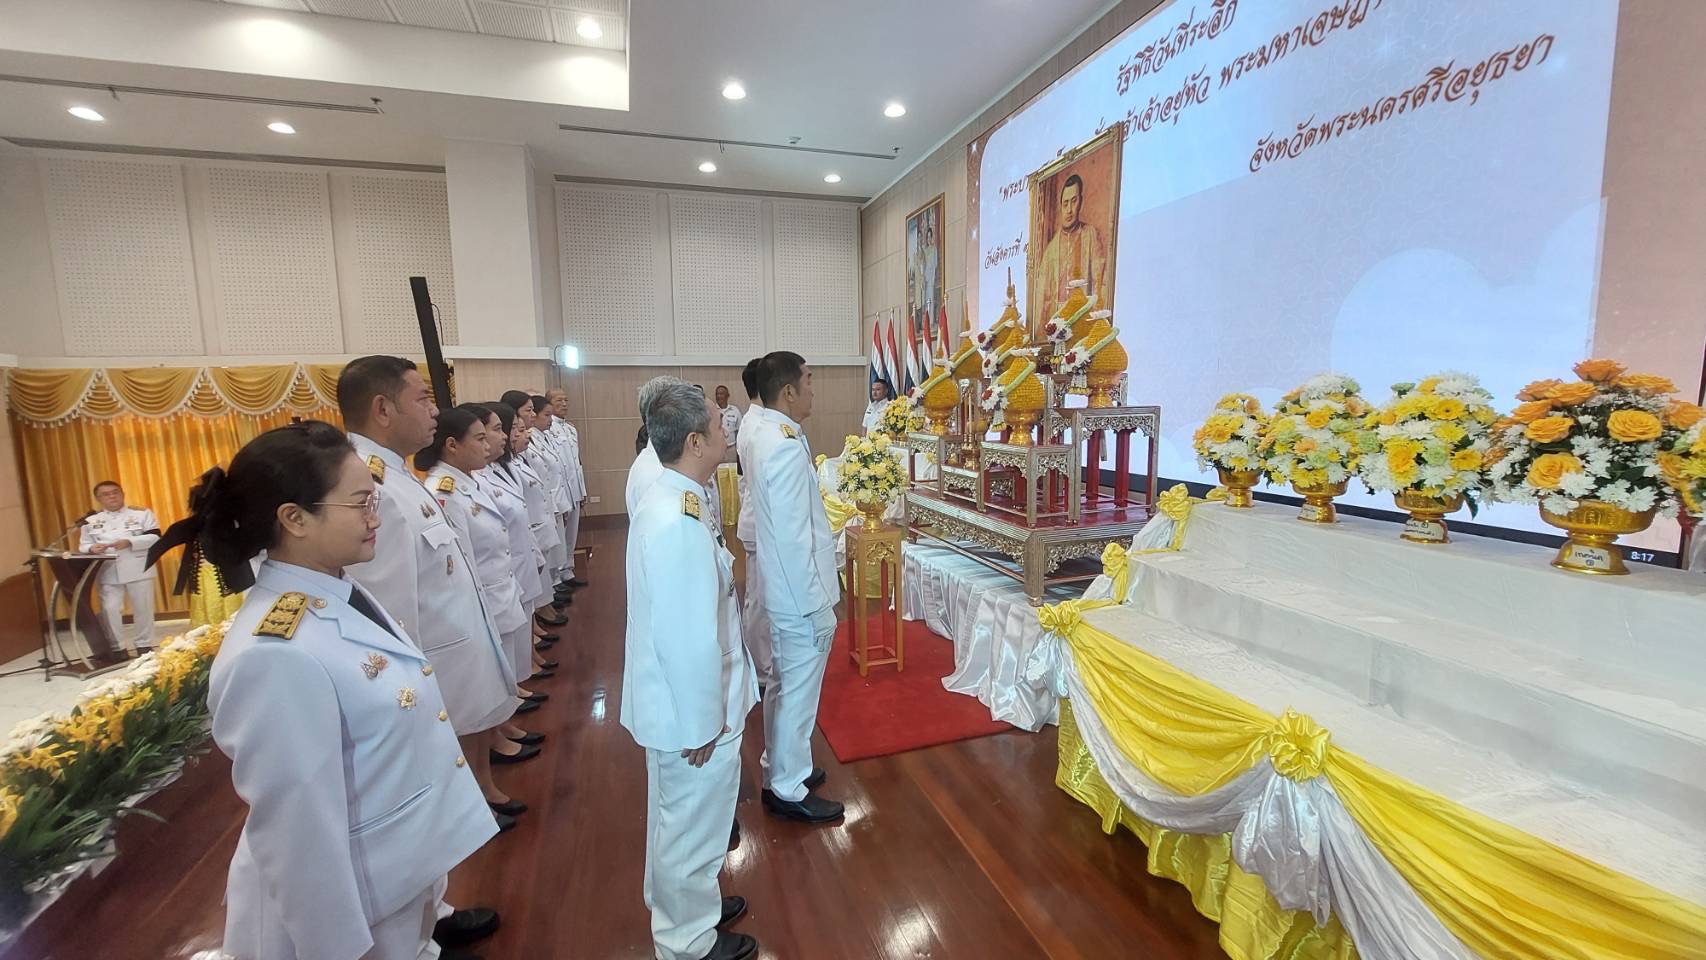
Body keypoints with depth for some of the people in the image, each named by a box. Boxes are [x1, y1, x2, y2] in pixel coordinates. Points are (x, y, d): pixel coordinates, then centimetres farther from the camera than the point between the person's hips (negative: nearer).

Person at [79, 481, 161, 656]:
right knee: (109, 609, -2)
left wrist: (129, 542, -19)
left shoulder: (141, 513, 2)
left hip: (138, 569, -2)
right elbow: (83, 546, 10)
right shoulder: (90, 521, 9)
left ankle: (142, 645, 18)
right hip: (107, 572, 2)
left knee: (143, 608, 5)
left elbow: (154, 537, -6)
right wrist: (92, 549, -13)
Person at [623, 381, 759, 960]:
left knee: (676, 817, 29)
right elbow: (692, 641, -29)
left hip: (672, 700, 9)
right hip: (693, 709, -9)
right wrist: (704, 723, -16)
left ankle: (676, 905, 52)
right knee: (693, 829, 15)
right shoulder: (681, 525, -32)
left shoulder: (664, 500, 0)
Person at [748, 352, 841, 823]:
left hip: (784, 590, 10)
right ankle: (788, 790, 25)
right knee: (799, 692, 7)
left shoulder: (769, 435, 6)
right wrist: (818, 605, -20)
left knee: (783, 684, 23)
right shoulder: (787, 446, -24)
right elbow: (794, 538, -25)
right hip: (801, 595, -10)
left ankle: (780, 767, 41)